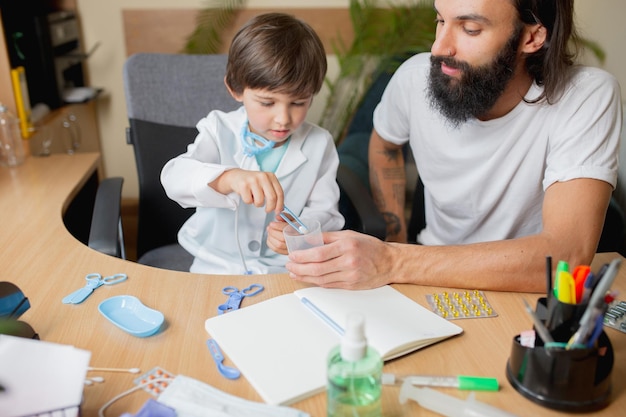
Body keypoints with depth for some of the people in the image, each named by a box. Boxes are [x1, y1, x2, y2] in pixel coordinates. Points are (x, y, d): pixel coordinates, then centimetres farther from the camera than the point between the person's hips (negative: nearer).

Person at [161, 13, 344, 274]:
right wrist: (229, 178, -43)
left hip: (287, 272, 0)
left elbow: (325, 212, -3)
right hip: (215, 268, 0)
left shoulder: (320, 145, -3)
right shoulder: (220, 131, -5)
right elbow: (174, 177, -21)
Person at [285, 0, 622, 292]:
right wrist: (396, 237, 2)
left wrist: (395, 263, -34)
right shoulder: (416, 77, -10)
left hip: (533, 295, -3)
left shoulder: (587, 98, -19)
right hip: (436, 273, 3)